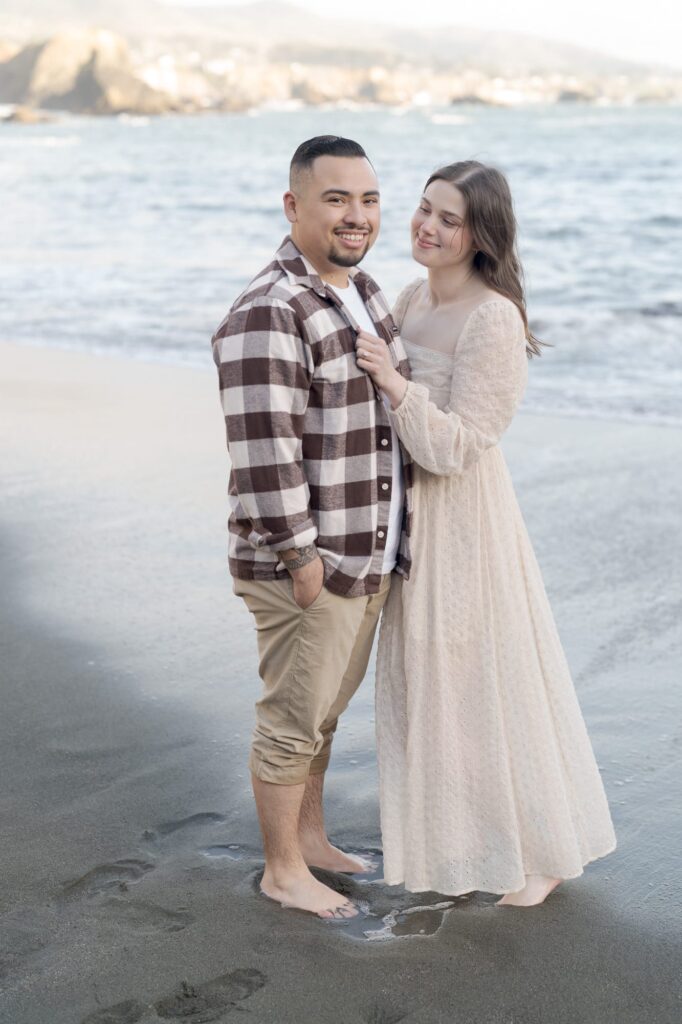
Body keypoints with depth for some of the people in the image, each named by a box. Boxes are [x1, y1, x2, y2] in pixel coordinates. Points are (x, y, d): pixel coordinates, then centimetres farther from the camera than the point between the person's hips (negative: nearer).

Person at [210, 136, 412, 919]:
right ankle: (282, 871, 22)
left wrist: (387, 544, 19)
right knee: (294, 720, 5)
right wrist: (301, 558, -22)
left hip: (367, 556, 9)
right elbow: (264, 449, -25)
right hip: (305, 562, -9)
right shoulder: (269, 314, -22)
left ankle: (310, 837, 38)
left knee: (324, 708, 22)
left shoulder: (361, 291, 9)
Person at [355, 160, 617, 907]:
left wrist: (395, 386, -31)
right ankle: (450, 833, 36)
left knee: (486, 674, 4)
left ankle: (537, 851, 23)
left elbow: (453, 448, -23)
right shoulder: (413, 296, 5)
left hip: (463, 514, -8)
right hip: (409, 510, 8)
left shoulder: (492, 321, -20)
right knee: (424, 674, 17)